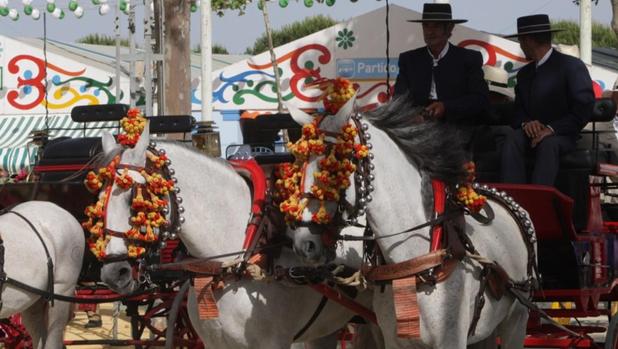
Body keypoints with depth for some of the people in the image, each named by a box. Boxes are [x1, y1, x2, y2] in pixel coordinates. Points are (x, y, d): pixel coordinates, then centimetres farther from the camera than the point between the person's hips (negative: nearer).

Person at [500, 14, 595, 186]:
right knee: (513, 138, -29)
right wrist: (526, 123, -12)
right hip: (532, 133, 5)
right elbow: (518, 110, 13)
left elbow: (584, 109, -13)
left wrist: (551, 129, -22)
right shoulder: (524, 73, 16)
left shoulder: (572, 66, -4)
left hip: (562, 136, -5)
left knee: (548, 144, -38)